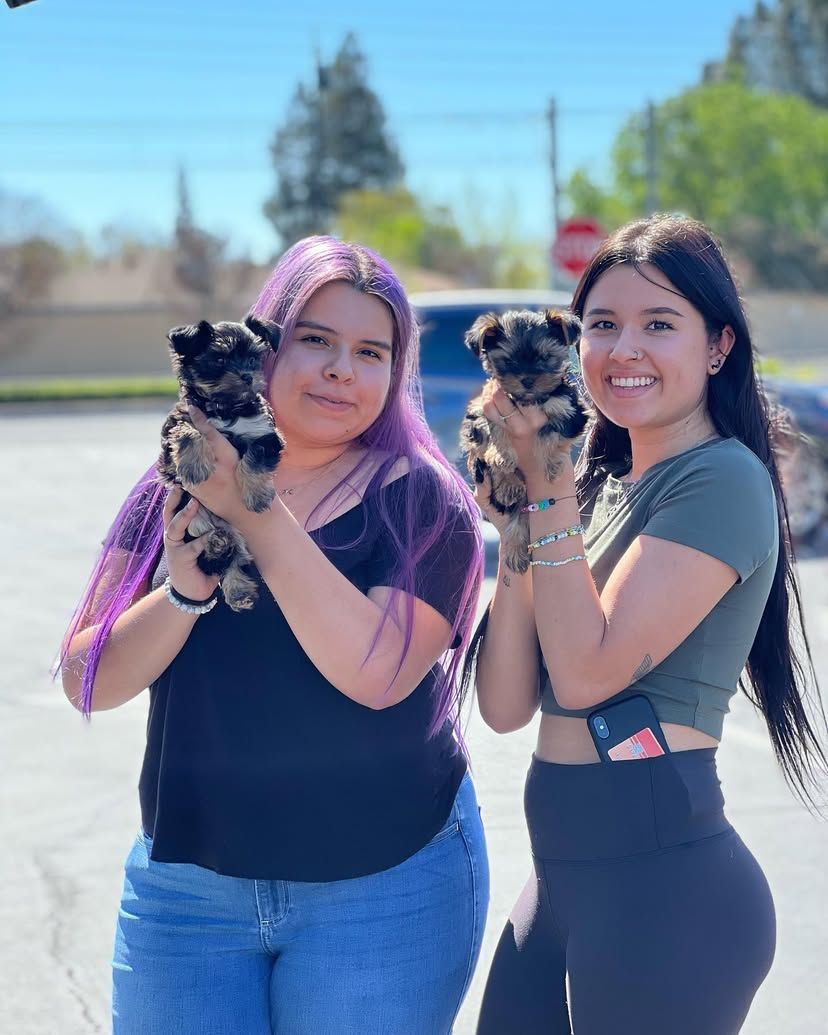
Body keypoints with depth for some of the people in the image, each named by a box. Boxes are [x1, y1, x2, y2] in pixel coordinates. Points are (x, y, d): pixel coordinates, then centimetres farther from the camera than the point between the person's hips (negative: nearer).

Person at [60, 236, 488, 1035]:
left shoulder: (421, 502, -7)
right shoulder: (176, 486, 1)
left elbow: (377, 675, -22)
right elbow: (88, 683, -4)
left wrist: (259, 516, -24)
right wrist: (184, 590, -22)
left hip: (385, 889, -2)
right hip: (186, 883, 3)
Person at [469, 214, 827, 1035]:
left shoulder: (723, 480, -11)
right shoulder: (600, 483, 12)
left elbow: (588, 672, -18)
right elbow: (506, 705, 4)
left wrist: (547, 487, -14)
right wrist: (518, 527, -7)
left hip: (662, 874, -8)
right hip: (562, 871, 8)